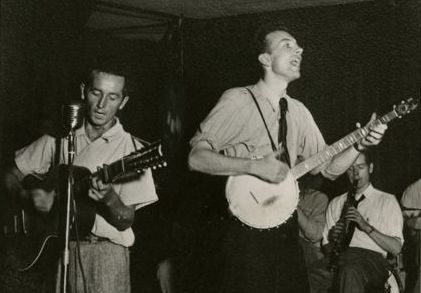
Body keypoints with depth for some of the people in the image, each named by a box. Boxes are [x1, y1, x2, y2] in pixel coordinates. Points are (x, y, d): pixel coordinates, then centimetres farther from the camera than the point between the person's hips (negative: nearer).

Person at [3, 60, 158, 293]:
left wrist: (110, 199, -23)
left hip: (105, 250, -2)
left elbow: (125, 222, -3)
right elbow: (12, 177, 13)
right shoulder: (58, 139, 8)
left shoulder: (131, 149, -1)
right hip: (57, 247, 2)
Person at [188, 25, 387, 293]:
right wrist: (255, 165, -23)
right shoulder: (237, 100, -8)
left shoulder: (298, 111, 12)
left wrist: (359, 144, -4)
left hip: (286, 229, 6)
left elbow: (327, 167, 13)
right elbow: (196, 157, -14)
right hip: (248, 233, -6)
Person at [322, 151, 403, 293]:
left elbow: (396, 248, 4)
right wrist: (333, 239, -1)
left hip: (372, 257, -2)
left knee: (350, 271, -41)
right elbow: (326, 249, 23)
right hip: (339, 258, 3)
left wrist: (366, 227, -8)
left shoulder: (387, 200, 16)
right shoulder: (335, 203, 27)